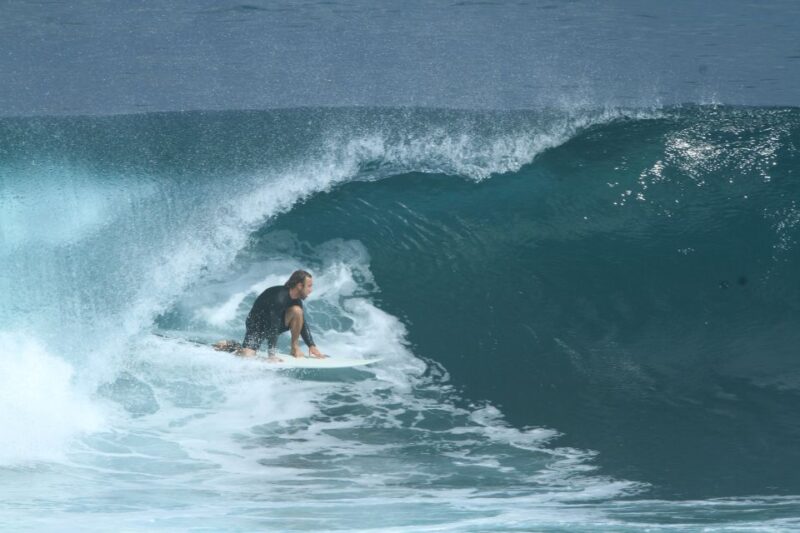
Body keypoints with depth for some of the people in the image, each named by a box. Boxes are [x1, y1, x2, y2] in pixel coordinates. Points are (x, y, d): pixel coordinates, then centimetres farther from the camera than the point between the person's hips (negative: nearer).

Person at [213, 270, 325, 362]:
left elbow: (303, 324, -1)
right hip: (257, 325, -6)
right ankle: (229, 345, 10)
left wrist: (312, 346, -9)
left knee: (297, 311, -19)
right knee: (247, 357, -22)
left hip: (277, 322, 6)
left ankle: (295, 347, -6)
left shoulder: (296, 300, -8)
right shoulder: (279, 298, -33)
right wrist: (271, 354, -36)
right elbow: (273, 326, -35)